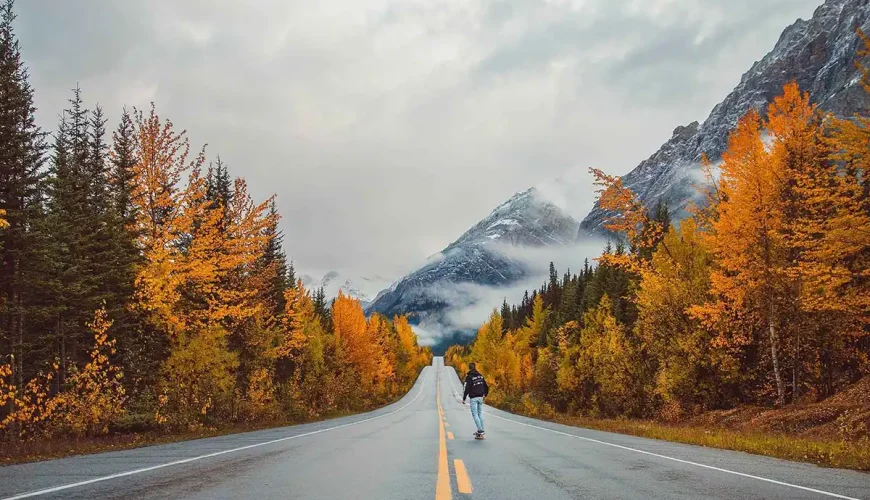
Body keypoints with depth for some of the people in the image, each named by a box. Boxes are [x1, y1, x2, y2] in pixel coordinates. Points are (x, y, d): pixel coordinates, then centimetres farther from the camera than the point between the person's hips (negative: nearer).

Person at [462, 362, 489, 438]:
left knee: (475, 414, -3)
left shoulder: (469, 377, -9)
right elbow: (486, 387, 14)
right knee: (480, 413, 13)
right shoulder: (480, 376, 9)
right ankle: (481, 431, 15)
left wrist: (464, 398, -11)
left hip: (473, 398, -6)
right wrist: (485, 394, 30)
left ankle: (480, 431, -11)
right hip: (480, 397, 6)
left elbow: (467, 388, -16)